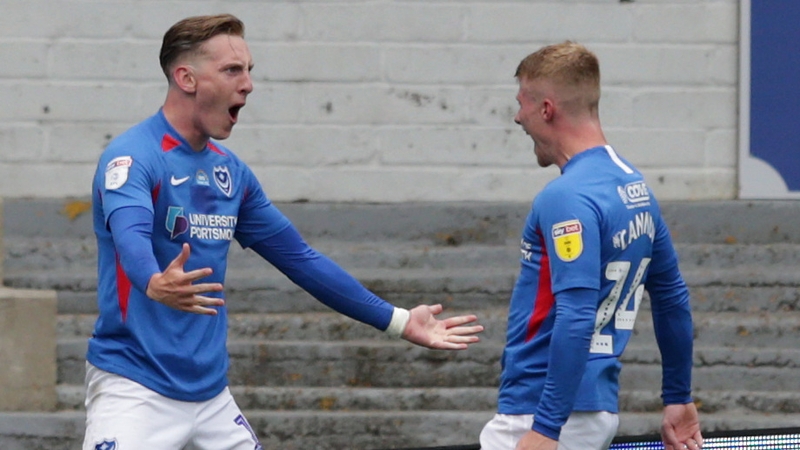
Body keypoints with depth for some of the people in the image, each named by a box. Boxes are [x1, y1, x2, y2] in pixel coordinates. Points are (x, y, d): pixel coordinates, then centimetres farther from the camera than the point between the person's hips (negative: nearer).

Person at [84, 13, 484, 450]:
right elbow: (131, 238, -32)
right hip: (134, 390, -8)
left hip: (211, 394, 8)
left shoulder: (232, 172, 12)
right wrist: (155, 285, -55)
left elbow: (301, 259, 19)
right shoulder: (132, 157, -12)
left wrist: (398, 321, 19)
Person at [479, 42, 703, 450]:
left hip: (540, 416, -9)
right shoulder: (635, 186, 12)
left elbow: (576, 319, -24)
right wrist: (678, 398, 29)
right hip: (600, 409, 9)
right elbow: (672, 297, 21)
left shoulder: (567, 198, -17)